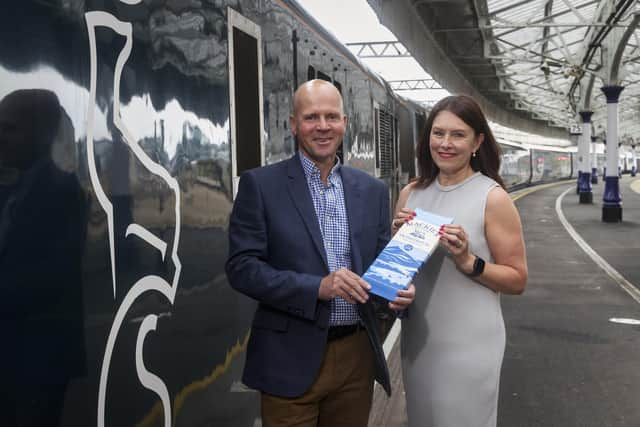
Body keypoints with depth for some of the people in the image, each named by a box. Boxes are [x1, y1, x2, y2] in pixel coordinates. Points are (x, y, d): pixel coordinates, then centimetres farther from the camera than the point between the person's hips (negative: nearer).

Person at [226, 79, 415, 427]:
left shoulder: (372, 190, 7)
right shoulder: (260, 185, -4)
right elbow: (241, 267, -10)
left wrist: (398, 290, -11)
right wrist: (317, 287, -21)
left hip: (358, 355, 4)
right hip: (291, 359, -4)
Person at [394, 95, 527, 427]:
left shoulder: (493, 197, -10)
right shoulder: (411, 194, 2)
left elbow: (517, 280, -7)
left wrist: (468, 261, -21)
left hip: (469, 343, -4)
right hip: (416, 338, 5)